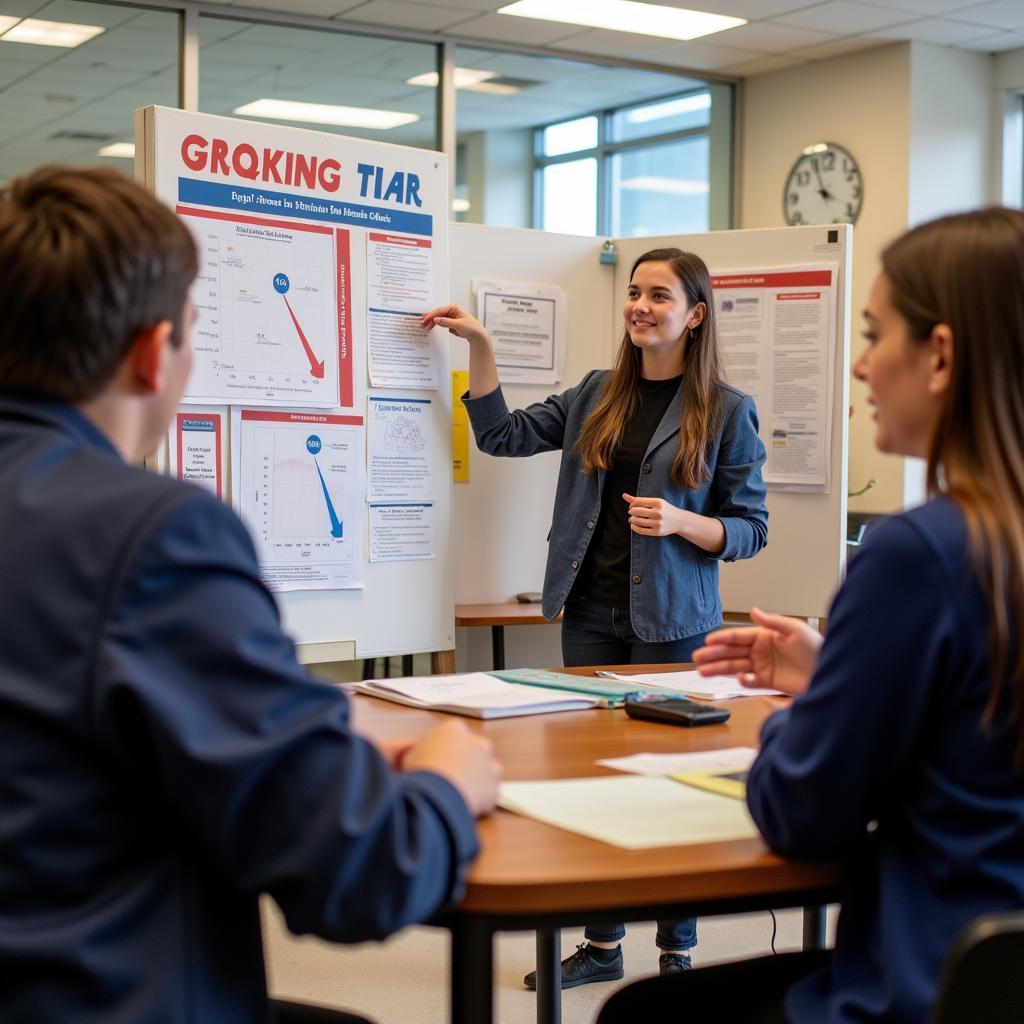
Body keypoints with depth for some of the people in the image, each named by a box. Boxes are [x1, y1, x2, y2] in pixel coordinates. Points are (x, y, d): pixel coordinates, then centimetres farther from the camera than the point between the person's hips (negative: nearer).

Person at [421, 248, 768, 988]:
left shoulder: (728, 411, -4)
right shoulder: (598, 395, 10)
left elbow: (750, 529, -3)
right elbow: (504, 435, 10)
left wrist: (681, 522, -20)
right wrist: (480, 345, 2)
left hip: (672, 622, -4)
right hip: (591, 614, 5)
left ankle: (678, 952, 17)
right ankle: (602, 945, 23)